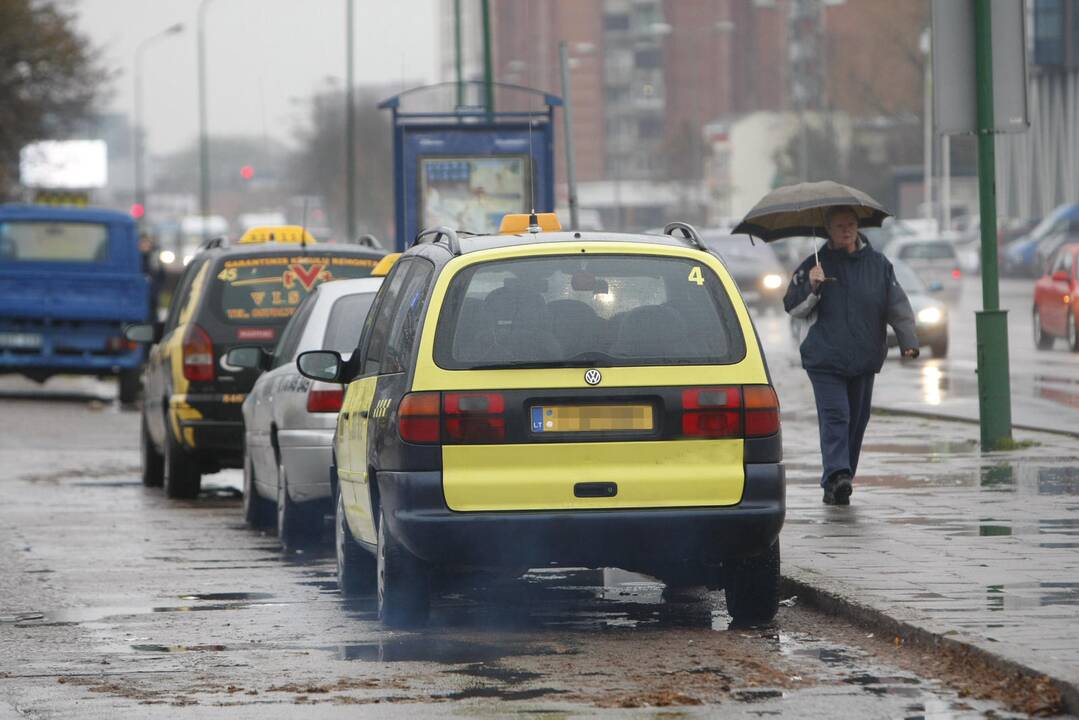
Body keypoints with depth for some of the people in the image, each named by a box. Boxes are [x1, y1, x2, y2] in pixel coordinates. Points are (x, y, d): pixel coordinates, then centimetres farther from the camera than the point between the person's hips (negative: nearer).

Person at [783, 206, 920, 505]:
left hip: (864, 358, 3)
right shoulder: (815, 265, 3)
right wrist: (811, 287, -17)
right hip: (825, 358, -3)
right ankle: (836, 475, -28)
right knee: (834, 416, -16)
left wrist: (908, 342, 0)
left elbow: (898, 306, 10)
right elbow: (793, 308, 2)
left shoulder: (878, 265, 8)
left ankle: (837, 483, 17)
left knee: (856, 419, 7)